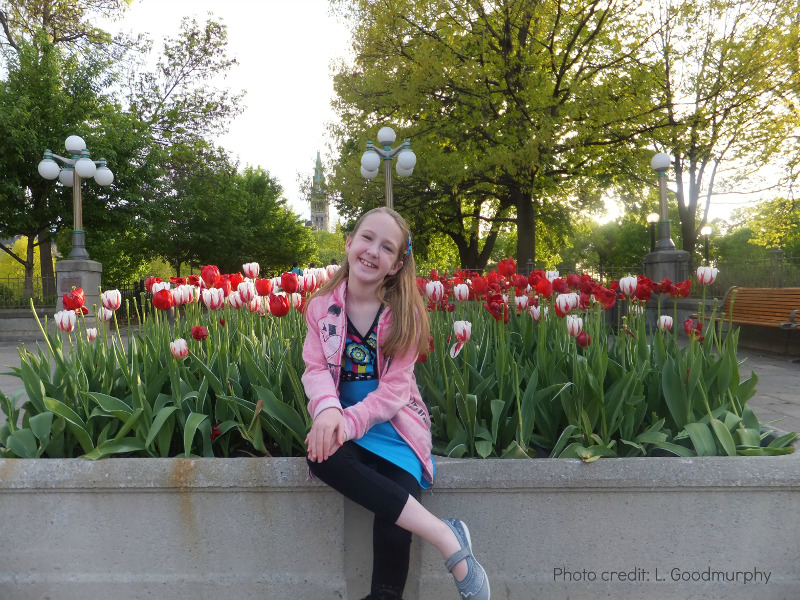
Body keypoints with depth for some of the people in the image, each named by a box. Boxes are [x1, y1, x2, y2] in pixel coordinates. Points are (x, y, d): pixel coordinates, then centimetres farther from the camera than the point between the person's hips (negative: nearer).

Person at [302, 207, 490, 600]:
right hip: (342, 423, 2)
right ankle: (445, 536, -29)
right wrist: (327, 409, -28)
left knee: (393, 527, -24)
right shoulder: (321, 306, 2)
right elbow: (316, 369, -5)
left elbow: (394, 388, -10)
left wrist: (350, 421, -26)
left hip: (395, 425, -2)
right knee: (321, 455, -34)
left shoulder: (405, 312, -5)